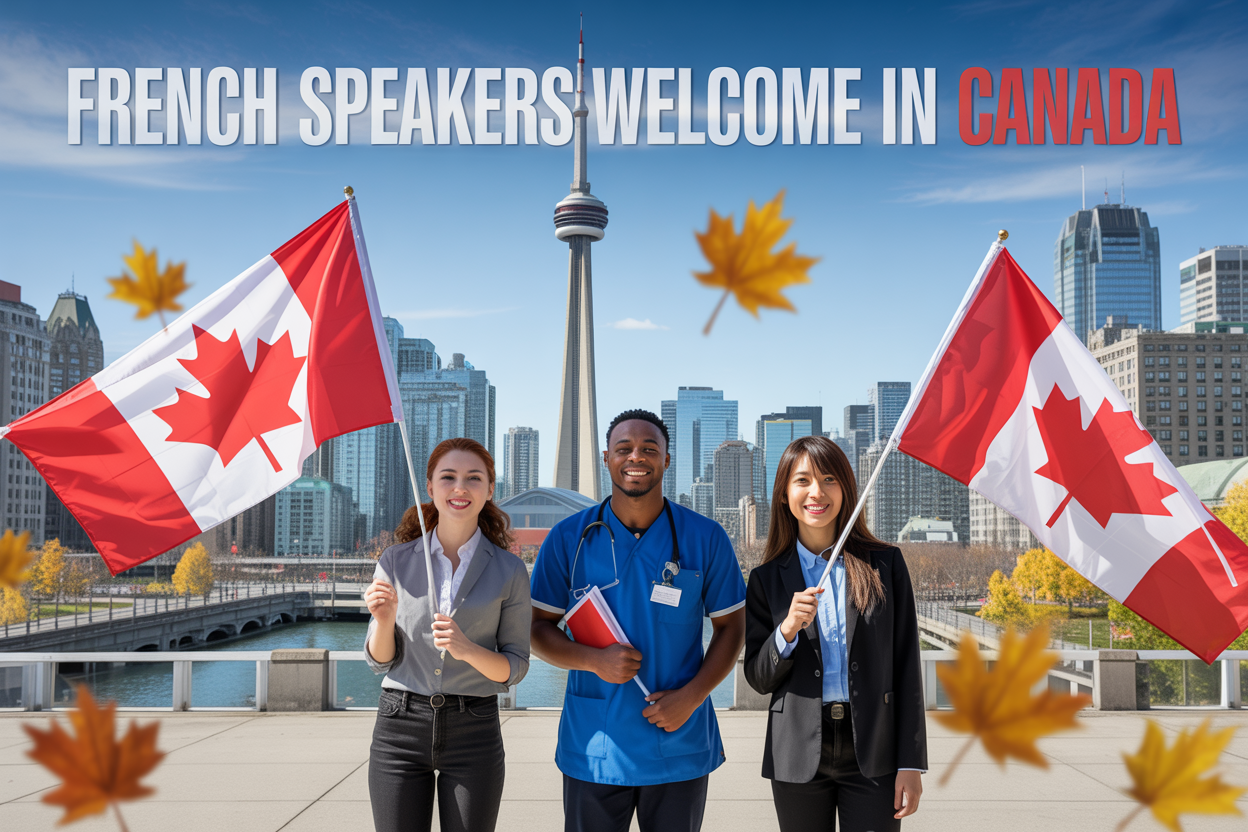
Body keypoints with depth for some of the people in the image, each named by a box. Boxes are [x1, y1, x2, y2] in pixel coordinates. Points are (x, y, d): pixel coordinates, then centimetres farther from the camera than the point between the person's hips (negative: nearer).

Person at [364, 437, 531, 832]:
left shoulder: (509, 571, -2)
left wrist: (467, 648, -18)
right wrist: (384, 620, -15)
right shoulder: (396, 561, 1)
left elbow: (515, 669, 0)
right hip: (400, 727, 1)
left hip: (474, 734, -1)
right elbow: (380, 661, 6)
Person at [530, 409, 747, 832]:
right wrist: (593, 660, -16)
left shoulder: (706, 538, -1)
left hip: (680, 749, 0)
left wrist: (691, 696, -10)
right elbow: (539, 628, 2)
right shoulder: (568, 538, -1)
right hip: (592, 749, 0)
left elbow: (730, 627, 3)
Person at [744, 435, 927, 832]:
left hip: (872, 754, -1)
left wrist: (911, 763, -2)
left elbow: (906, 666, 2)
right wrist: (787, 630, -15)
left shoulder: (885, 563, 3)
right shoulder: (767, 578, 4)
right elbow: (758, 679, 4)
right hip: (799, 758, 1)